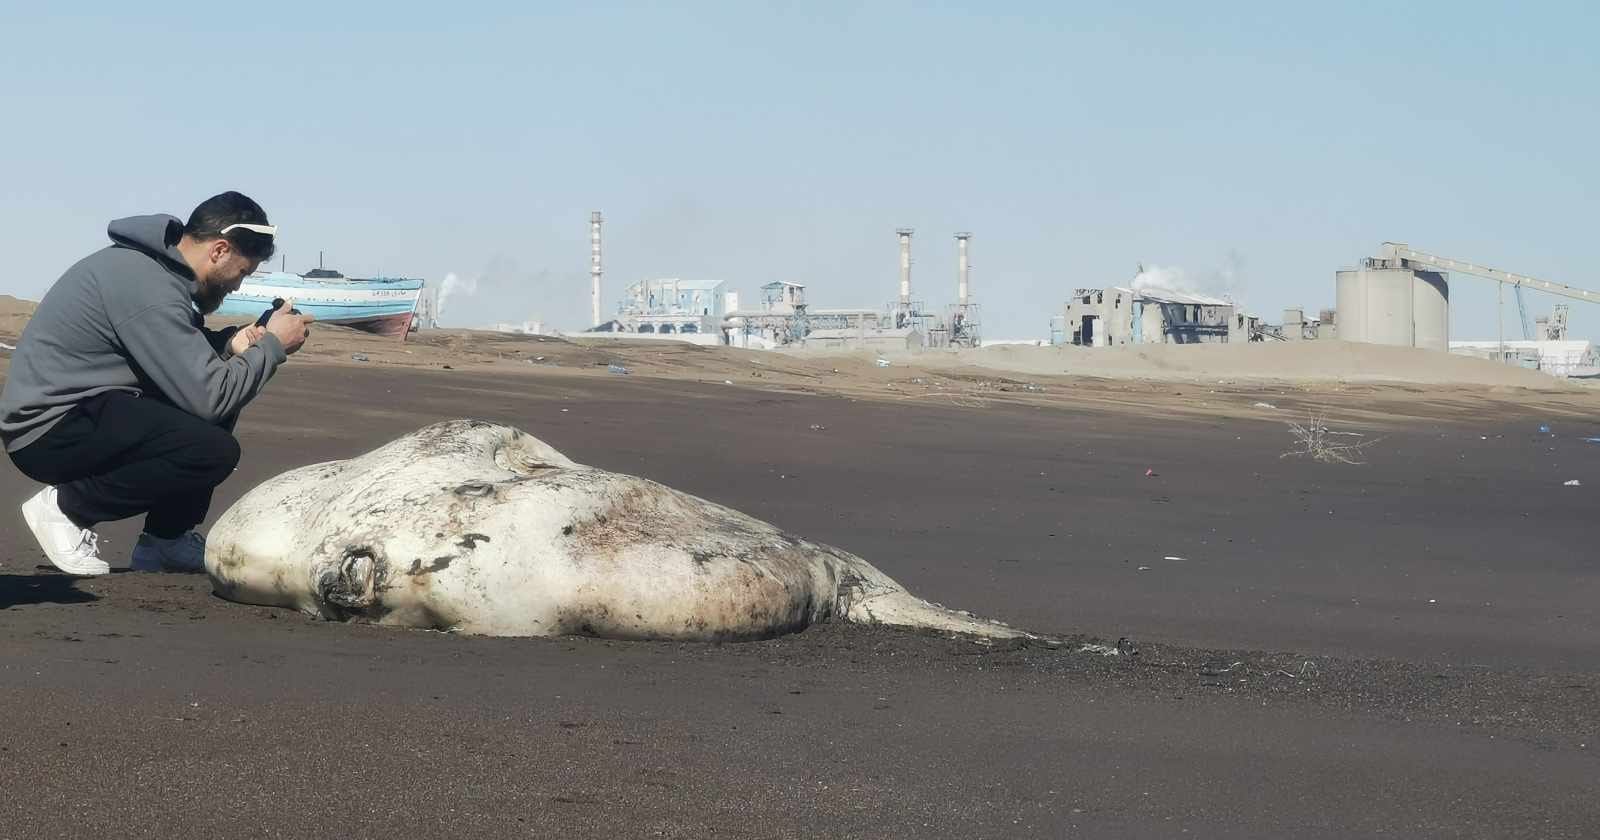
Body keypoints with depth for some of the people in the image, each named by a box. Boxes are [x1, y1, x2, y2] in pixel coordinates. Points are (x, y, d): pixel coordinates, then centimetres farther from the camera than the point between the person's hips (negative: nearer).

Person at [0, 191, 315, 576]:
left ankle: (165, 541, 10)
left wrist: (230, 344, -3)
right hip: (49, 431, -11)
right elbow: (209, 397, -24)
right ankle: (68, 505, -7)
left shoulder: (155, 263, 9)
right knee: (214, 450, -25)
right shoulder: (147, 286, -23)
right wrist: (273, 344, -11)